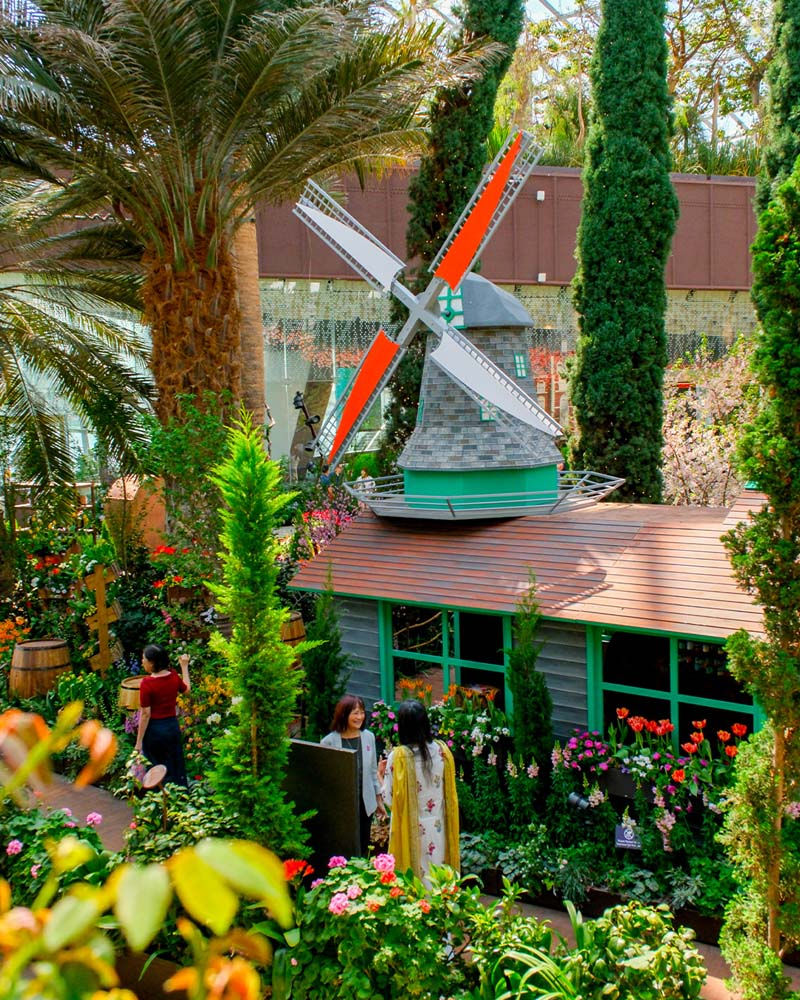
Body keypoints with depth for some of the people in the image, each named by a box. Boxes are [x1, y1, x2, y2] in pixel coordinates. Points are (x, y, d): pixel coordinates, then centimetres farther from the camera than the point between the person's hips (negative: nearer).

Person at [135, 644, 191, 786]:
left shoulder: (147, 683, -20)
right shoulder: (173, 676, -5)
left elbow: (146, 714, -18)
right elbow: (186, 689, 17)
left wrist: (139, 742, -13)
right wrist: (184, 666, 26)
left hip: (154, 730, -5)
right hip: (173, 726, 5)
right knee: (177, 769, 18)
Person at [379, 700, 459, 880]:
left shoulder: (398, 757, -17)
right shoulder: (442, 750, -6)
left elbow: (390, 799, -11)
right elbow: (450, 792, 2)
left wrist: (383, 774, 4)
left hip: (411, 832, -3)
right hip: (438, 829, 4)